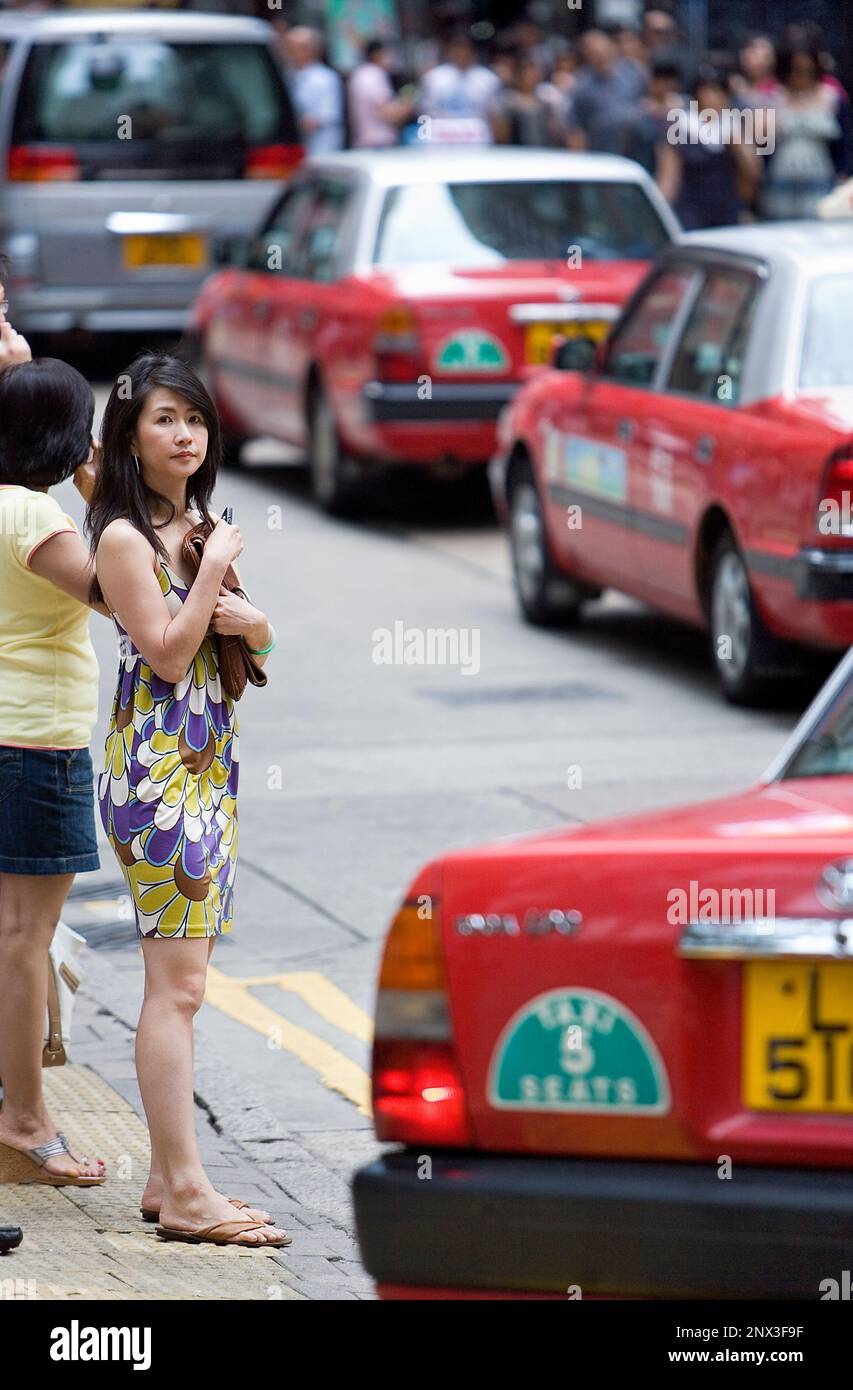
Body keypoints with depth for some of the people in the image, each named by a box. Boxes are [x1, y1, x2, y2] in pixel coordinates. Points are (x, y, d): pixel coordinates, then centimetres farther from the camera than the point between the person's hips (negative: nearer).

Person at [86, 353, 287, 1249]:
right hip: (157, 765, -9)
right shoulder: (125, 537, -10)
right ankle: (185, 1193, -11)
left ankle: (168, 1178, 13)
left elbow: (263, 638, 18)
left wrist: (248, 621, -4)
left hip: (208, 764, 9)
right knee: (176, 984, -10)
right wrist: (215, 569, -12)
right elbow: (168, 654, -15)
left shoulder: (199, 523, 15)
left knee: (180, 980, 9)